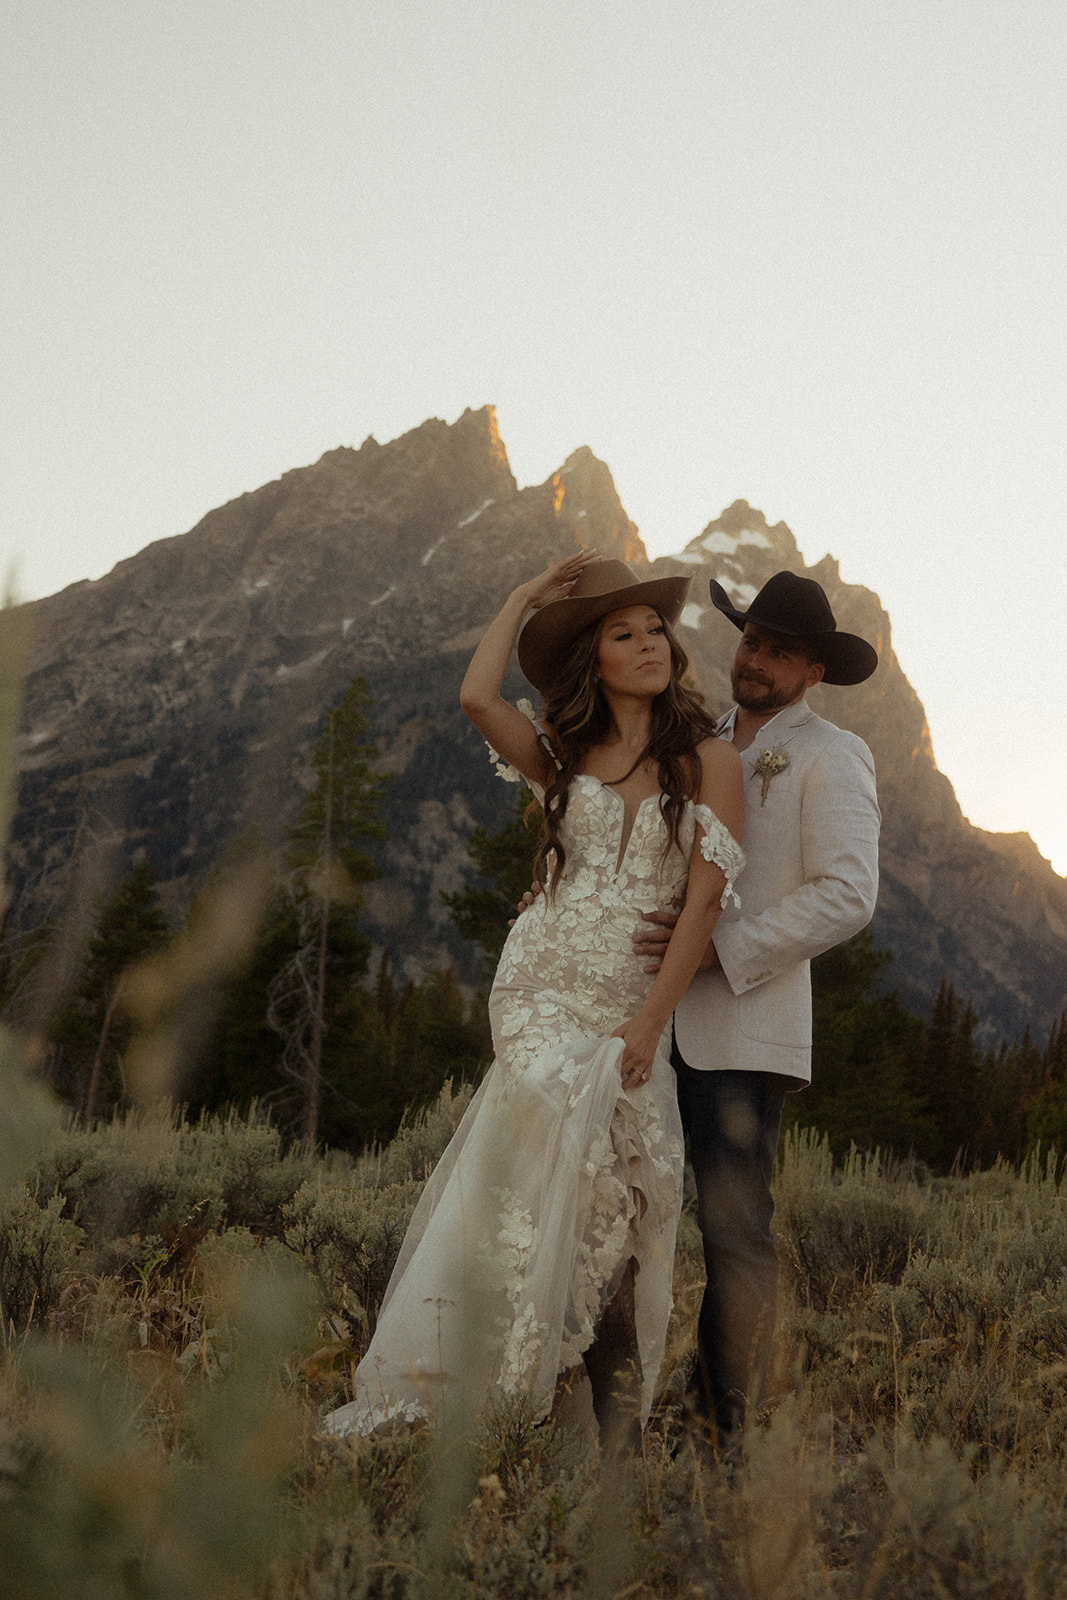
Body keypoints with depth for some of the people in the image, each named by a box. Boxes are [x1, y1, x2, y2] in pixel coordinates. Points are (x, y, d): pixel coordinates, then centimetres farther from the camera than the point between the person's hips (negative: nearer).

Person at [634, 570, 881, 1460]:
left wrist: (723, 949, -17)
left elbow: (846, 896, -11)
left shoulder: (832, 758, 1)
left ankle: (727, 1428, 4)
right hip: (653, 1020, 6)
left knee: (735, 1229, -5)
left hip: (744, 1030, -6)